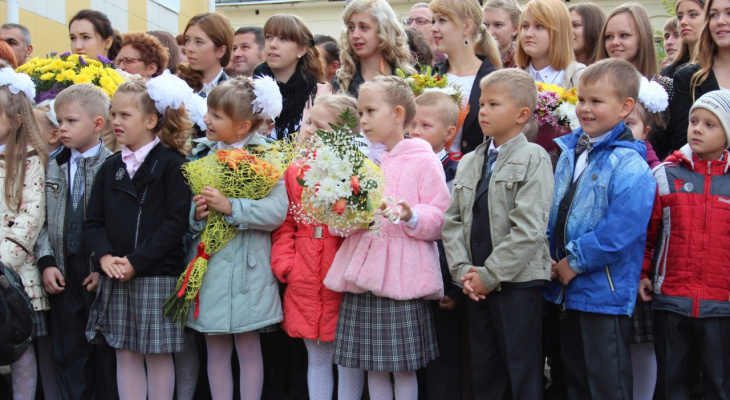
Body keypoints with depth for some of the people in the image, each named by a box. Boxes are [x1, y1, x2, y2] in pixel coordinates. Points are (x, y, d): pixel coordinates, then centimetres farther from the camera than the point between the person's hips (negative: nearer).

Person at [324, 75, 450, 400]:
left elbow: (440, 219, -7)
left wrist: (412, 215, -25)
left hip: (402, 276, -5)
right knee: (371, 365, 9)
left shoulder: (423, 161, -2)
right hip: (363, 273, 6)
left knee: (403, 367, 0)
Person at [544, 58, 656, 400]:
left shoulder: (630, 167, -16)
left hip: (605, 292, -8)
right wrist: (547, 254, 1)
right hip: (564, 287, 8)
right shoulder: (569, 152, 9)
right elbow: (552, 209, 15)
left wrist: (575, 261, -17)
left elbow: (619, 232, -24)